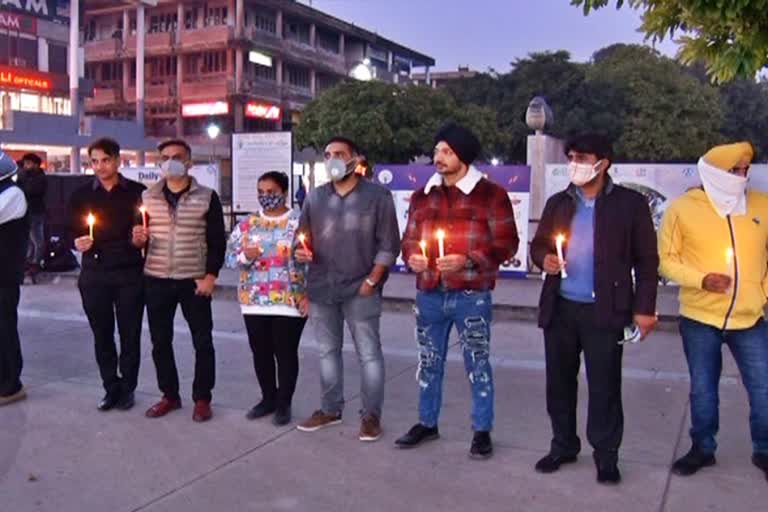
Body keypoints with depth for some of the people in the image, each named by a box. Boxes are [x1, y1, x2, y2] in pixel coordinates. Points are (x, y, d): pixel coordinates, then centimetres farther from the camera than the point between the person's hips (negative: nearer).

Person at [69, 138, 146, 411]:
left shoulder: (137, 192, 0)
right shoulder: (81, 195, 6)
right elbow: (72, 232, 10)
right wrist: (78, 243, -12)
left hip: (130, 273, -2)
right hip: (94, 275, 2)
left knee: (130, 334, 5)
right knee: (102, 335, 8)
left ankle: (127, 388, 19)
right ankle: (111, 388, 22)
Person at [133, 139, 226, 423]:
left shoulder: (207, 197, -1)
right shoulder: (147, 197, 8)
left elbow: (217, 240, -2)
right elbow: (137, 236, 15)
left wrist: (211, 275, -10)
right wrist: (137, 238, -8)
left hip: (194, 281, -3)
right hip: (156, 280, 3)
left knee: (202, 342, 3)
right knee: (160, 341, 9)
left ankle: (202, 398, 15)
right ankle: (170, 395, 24)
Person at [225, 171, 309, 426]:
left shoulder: (299, 222, -3)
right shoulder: (247, 224, 8)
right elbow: (229, 257, 8)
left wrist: (309, 294, -12)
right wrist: (244, 256, -14)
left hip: (290, 302, -4)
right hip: (254, 301, 4)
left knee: (286, 353, 1)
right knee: (260, 353, 11)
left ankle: (284, 403, 14)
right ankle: (268, 398, 27)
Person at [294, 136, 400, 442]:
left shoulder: (377, 196, -2)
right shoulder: (314, 198, 11)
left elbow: (389, 244, -5)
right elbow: (302, 236, 17)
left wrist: (371, 281, -11)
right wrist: (301, 251, -6)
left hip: (360, 290, -4)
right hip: (321, 289, 5)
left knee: (369, 354, 0)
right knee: (327, 352, 13)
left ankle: (371, 416, 11)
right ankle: (330, 409, 26)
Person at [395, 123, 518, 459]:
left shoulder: (490, 194, -4)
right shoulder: (423, 196, 11)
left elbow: (507, 243, -7)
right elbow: (409, 238, 19)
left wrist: (468, 261, -19)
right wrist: (412, 256, -4)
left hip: (471, 295, -5)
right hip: (430, 294, 5)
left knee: (477, 364, 6)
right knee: (429, 362, 16)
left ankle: (482, 431, 21)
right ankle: (427, 423, 32)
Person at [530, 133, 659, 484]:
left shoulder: (630, 204, -2)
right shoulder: (558, 203, 9)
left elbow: (646, 260, -1)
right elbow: (538, 243, 17)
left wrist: (644, 308, -7)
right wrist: (544, 258, -7)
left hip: (604, 311, -4)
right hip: (560, 308, 4)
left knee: (604, 386, 3)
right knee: (559, 381, 12)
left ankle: (606, 455, 19)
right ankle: (563, 445, 28)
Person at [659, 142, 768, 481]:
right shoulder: (683, 208, -5)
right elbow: (667, 259, -2)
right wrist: (701, 280, -16)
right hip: (699, 318, -1)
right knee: (702, 389, 12)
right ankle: (703, 448, 32)